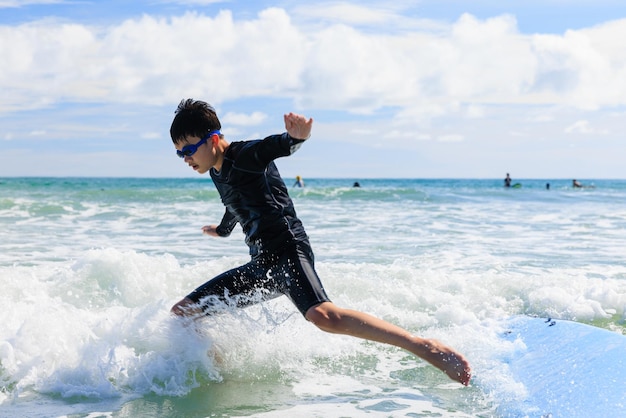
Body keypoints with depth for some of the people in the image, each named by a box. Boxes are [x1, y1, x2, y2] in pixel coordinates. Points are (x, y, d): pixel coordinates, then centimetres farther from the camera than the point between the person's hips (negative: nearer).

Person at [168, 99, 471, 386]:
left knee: (322, 315, -35)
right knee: (182, 312, 8)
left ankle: (428, 348, -32)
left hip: (287, 251, -9)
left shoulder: (244, 155, -8)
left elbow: (274, 146, -31)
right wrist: (222, 230, 61)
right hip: (260, 266, 9)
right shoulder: (217, 172, 17)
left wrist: (295, 137, -55)